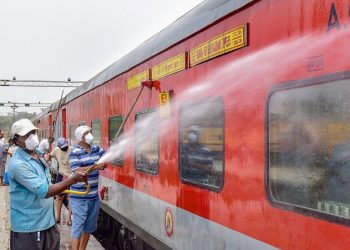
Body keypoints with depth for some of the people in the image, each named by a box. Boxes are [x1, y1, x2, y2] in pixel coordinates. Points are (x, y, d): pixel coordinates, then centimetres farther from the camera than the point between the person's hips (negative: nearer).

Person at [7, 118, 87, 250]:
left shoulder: (37, 155, 7)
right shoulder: (18, 164, -23)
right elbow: (44, 192, -27)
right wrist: (73, 179, -28)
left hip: (47, 220, 9)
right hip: (28, 225, -8)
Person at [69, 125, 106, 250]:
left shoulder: (96, 149, 7)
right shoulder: (75, 152, -11)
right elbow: (76, 171, -21)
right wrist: (96, 167, -26)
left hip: (94, 196, 7)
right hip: (80, 198, -6)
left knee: (89, 227, 16)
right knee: (78, 226, -3)